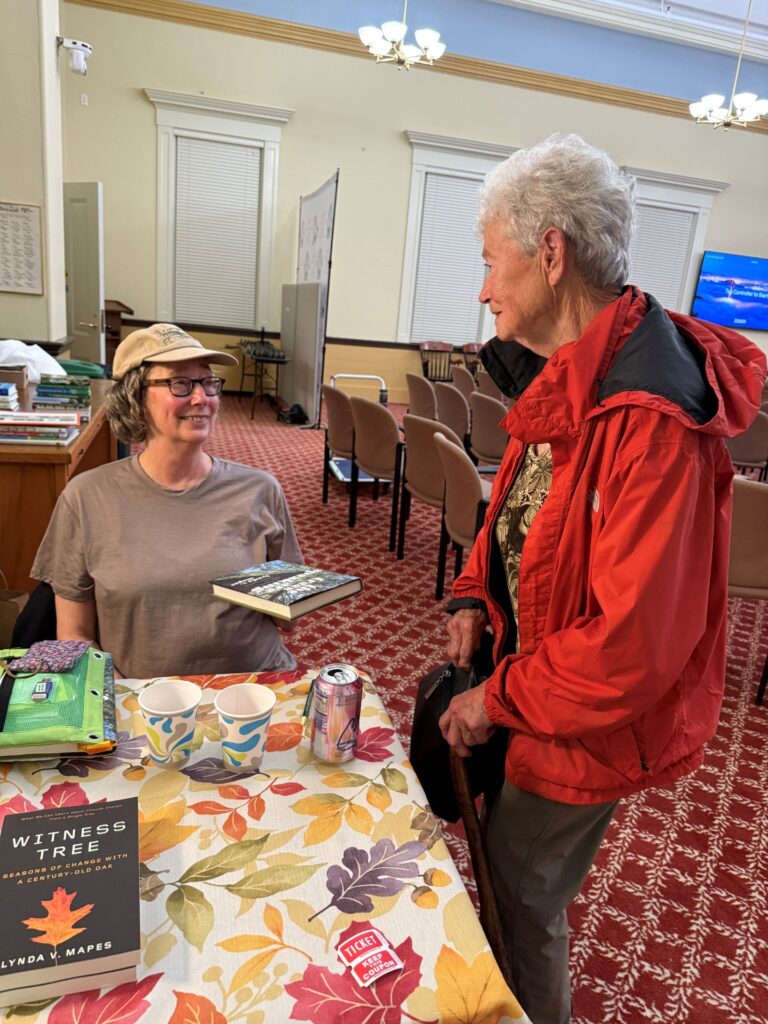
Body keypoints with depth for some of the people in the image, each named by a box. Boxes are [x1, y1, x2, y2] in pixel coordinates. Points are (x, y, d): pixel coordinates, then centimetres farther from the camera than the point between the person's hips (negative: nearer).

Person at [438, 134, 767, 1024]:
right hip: (527, 670, 9)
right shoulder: (568, 377, 1)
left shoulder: (652, 422, -31)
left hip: (590, 724, -9)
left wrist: (498, 701, -19)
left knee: (518, 903, 10)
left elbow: (635, 647, -30)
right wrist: (473, 596, -3)